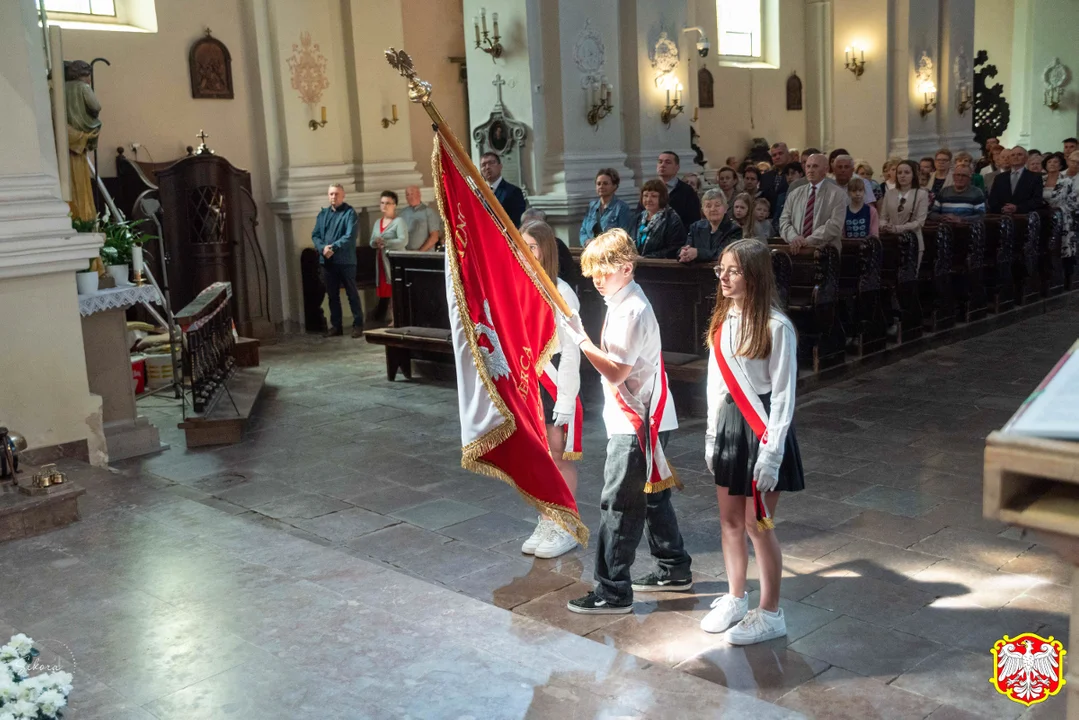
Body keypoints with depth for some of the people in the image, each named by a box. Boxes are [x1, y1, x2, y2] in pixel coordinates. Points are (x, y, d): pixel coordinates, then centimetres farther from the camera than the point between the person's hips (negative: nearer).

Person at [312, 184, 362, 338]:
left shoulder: (349, 213, -4)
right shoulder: (322, 213, 13)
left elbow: (350, 236, -15)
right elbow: (315, 235, 8)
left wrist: (333, 247, -21)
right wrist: (322, 248, -12)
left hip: (345, 260, -5)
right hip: (327, 261, 5)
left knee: (352, 293, -1)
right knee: (332, 295, 11)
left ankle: (358, 325, 5)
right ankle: (335, 325, 18)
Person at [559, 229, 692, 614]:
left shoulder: (631, 311, -21)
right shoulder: (623, 301, 10)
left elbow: (616, 372, -25)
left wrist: (580, 337, -26)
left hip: (635, 422, -10)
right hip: (640, 418, 10)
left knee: (617, 503, -5)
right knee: (651, 494, 19)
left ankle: (613, 592, 3)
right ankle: (674, 569, 33)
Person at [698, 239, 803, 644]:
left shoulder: (775, 327, -17)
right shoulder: (723, 320, 4)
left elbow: (784, 394, -15)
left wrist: (771, 452, -16)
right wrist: (712, 433, 13)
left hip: (761, 427, -7)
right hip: (728, 422, 7)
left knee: (757, 525, 1)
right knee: (730, 520, 15)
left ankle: (770, 614, 17)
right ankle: (735, 599, 33)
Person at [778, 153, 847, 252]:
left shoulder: (837, 194, 4)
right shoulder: (794, 194, 16)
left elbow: (834, 225, -7)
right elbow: (784, 221, 11)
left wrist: (808, 240, -15)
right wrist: (794, 237, -10)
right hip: (796, 250, 3)